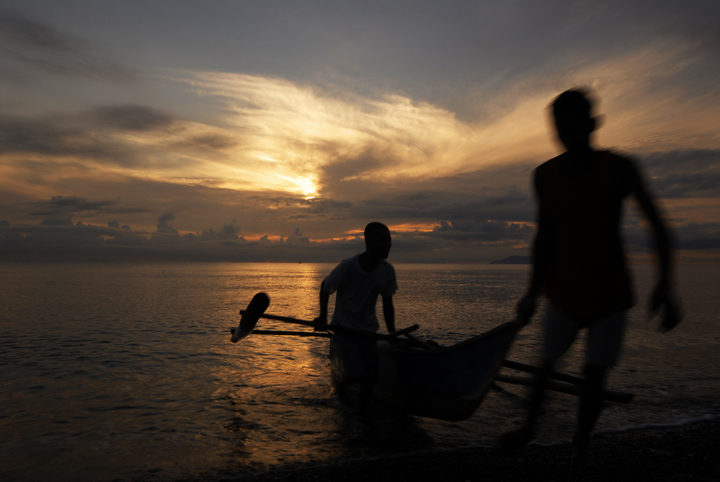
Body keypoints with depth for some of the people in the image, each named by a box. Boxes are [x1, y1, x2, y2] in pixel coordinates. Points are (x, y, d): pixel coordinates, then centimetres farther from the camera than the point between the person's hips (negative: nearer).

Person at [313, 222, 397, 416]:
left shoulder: (387, 271, -10)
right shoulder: (348, 267, -24)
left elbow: (387, 304, 2)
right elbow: (325, 287, -6)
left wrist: (392, 335, 3)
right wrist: (322, 318, -4)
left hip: (368, 329, 4)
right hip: (344, 327, -4)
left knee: (370, 379, 1)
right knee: (356, 374, -19)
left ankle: (361, 414, 24)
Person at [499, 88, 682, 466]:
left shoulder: (619, 169, -10)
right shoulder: (544, 176, -3)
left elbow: (658, 228, -6)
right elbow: (544, 238, 2)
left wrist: (664, 285, -15)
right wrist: (533, 293, 0)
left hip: (610, 293, -1)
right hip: (563, 292, 2)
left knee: (594, 374, 2)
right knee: (547, 364, 6)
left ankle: (580, 448, 24)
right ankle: (529, 426, 31)